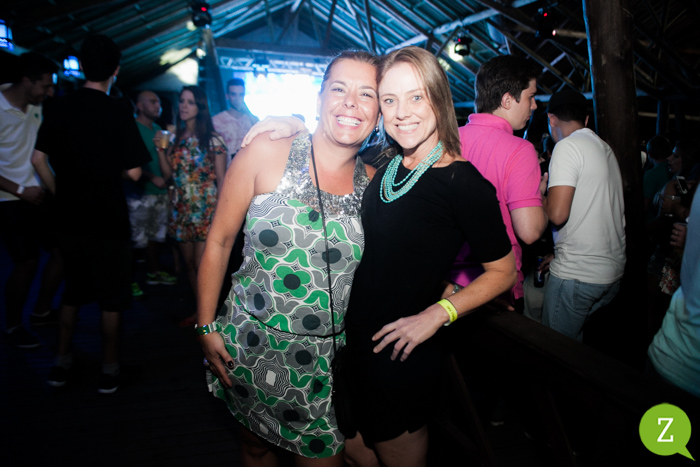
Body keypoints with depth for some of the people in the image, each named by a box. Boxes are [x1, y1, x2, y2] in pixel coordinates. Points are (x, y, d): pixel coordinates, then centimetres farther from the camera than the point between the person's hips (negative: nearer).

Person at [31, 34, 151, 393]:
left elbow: (38, 158, 1)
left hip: (70, 219, 5)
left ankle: (62, 363, 29)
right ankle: (109, 370, 19)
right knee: (111, 298, 9)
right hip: (109, 222, -4)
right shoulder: (119, 113, -13)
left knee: (72, 292, 21)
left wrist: (60, 192, 12)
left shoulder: (59, 109, 1)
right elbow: (133, 173, -15)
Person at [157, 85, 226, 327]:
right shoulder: (176, 137, 11)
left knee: (201, 264, -9)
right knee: (189, 263, 11)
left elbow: (221, 180, -5)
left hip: (205, 209, -6)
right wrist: (160, 149, -2)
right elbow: (168, 173, 10)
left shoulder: (211, 139, -5)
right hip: (181, 209, 6)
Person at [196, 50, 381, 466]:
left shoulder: (373, 182, -2)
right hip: (251, 345, 0)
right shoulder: (265, 155, -10)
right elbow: (219, 242, -5)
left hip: (326, 360, 1)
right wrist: (206, 327, -4)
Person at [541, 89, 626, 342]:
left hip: (577, 274, -8)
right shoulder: (606, 148, 14)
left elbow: (557, 214, -22)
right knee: (576, 342, 19)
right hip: (614, 269, 8)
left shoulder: (568, 146, -13)